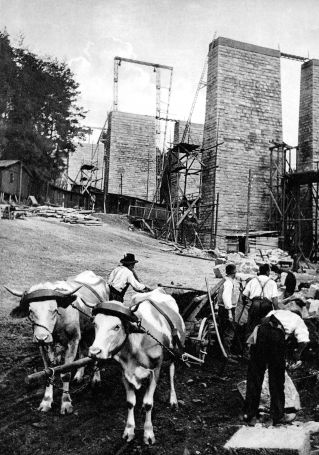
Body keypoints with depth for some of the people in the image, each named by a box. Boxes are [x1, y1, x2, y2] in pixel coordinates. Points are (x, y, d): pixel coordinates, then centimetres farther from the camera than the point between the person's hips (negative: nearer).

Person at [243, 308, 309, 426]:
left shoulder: (277, 311, 37)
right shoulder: (298, 320, 28)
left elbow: (264, 320, 16)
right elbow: (304, 341, 8)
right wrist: (298, 353, 26)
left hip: (260, 331, 3)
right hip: (277, 335, -3)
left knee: (254, 378, 11)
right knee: (277, 380, 14)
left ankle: (250, 416, 18)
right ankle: (278, 416, 25)